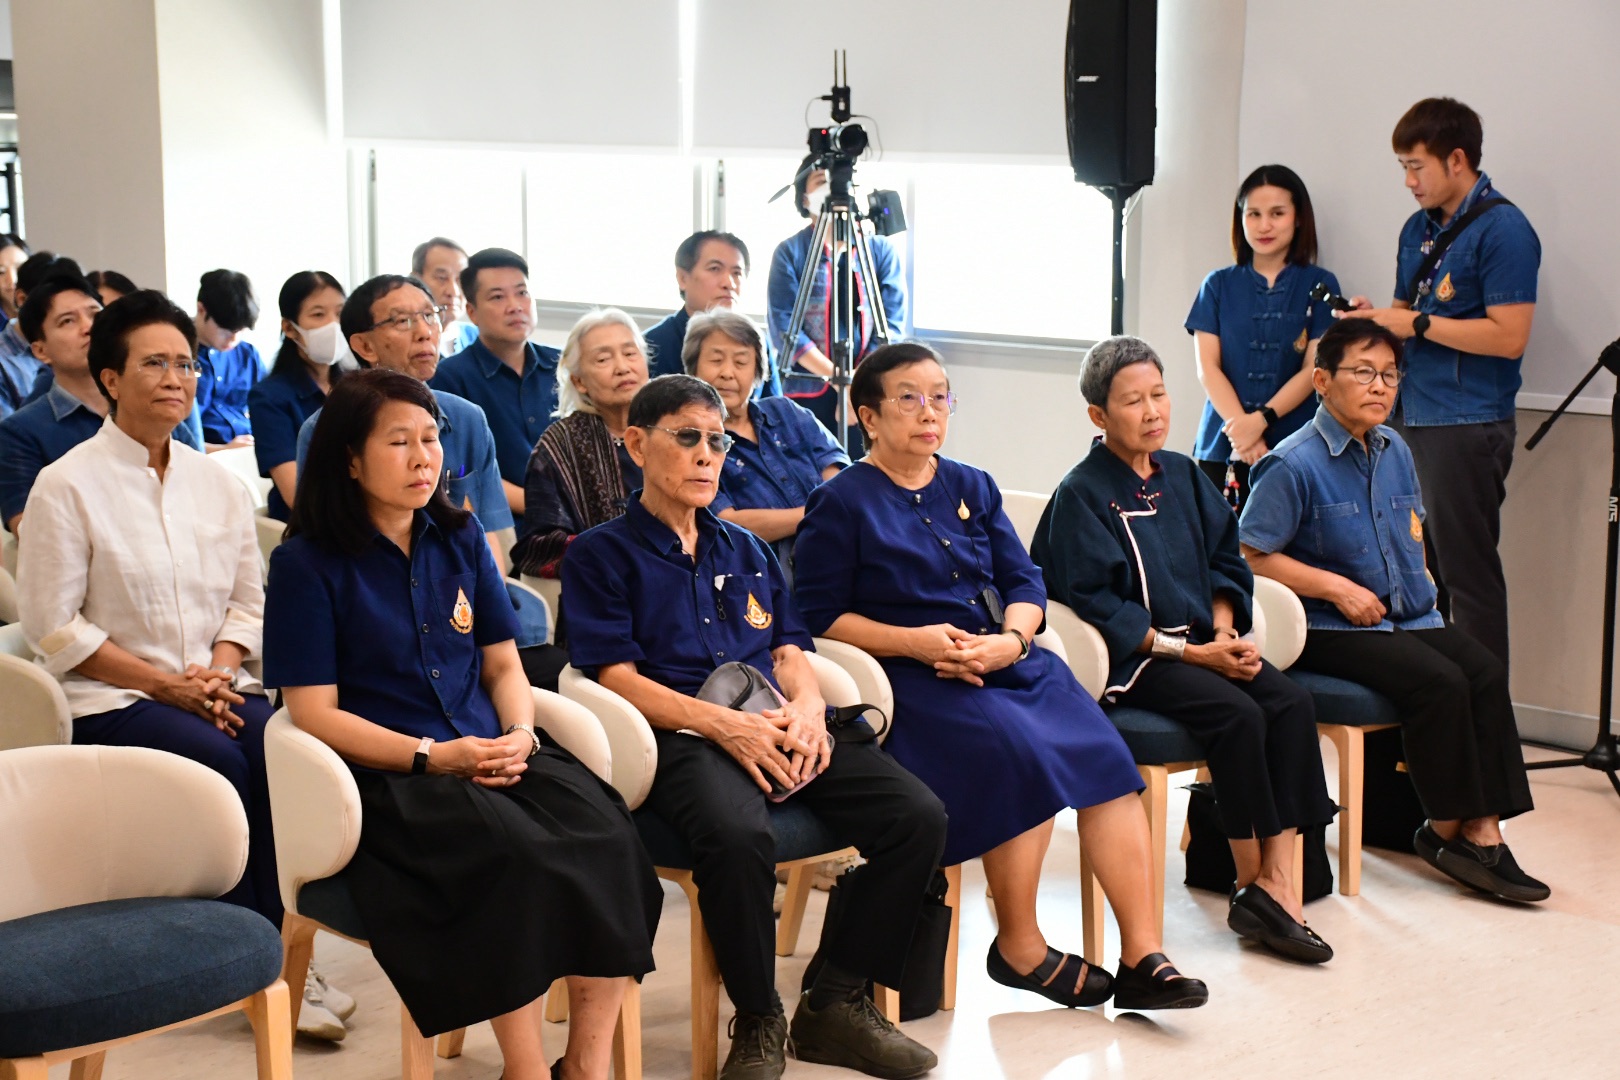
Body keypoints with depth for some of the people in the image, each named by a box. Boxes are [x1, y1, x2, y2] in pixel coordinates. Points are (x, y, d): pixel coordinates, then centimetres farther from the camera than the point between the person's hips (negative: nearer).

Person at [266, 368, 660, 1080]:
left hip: (492, 751, 5)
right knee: (511, 853, -34)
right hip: (386, 774, -5)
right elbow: (315, 713, -5)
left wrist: (520, 735, -5)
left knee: (604, 833, -25)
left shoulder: (460, 539, 15)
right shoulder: (307, 563, -1)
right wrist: (433, 756, -15)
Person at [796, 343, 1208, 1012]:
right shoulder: (842, 504, 3)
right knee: (1020, 750, -31)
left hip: (1008, 661, 6)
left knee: (1103, 754, -21)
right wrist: (915, 641, -15)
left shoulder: (971, 488, 20)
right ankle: (1019, 948, -13)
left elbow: (1025, 581, 14)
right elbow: (820, 617, -3)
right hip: (913, 679, -5)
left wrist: (1009, 640, -8)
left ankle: (1142, 956, -22)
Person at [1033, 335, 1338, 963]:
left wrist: (1224, 633, -2)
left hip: (1203, 642, 6)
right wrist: (1188, 652, -15)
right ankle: (1250, 884, -15)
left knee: (1292, 704, -19)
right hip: (1129, 659, -6)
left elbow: (1224, 561, 18)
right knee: (1238, 715, -28)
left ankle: (1278, 882, -21)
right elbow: (1094, 603, -12)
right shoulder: (1082, 494, -6)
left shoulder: (1184, 476, 14)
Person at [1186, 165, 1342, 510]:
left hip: (1295, 451, -1)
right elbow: (1207, 368, 3)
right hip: (1222, 447, 1)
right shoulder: (1219, 285, 12)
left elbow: (1314, 370, 0)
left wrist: (1261, 419, -15)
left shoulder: (1319, 285, 8)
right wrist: (1241, 428, -12)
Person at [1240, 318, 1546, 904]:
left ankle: (1483, 831, -16)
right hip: (1328, 629, -7)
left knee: (1486, 672, -17)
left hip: (1404, 614, 7)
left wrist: (1419, 587, 8)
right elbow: (1250, 554, -13)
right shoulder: (1293, 465, -12)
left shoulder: (1394, 450, 11)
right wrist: (1337, 588, -16)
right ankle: (1447, 829, -9)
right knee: (1440, 682, -26)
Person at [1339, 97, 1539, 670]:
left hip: (1468, 425, -8)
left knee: (1468, 575, -5)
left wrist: (1415, 324, -16)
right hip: (1413, 418, 8)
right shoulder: (1417, 228, 15)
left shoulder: (1502, 230, -11)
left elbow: (1509, 337, -18)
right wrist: (1377, 316, 4)